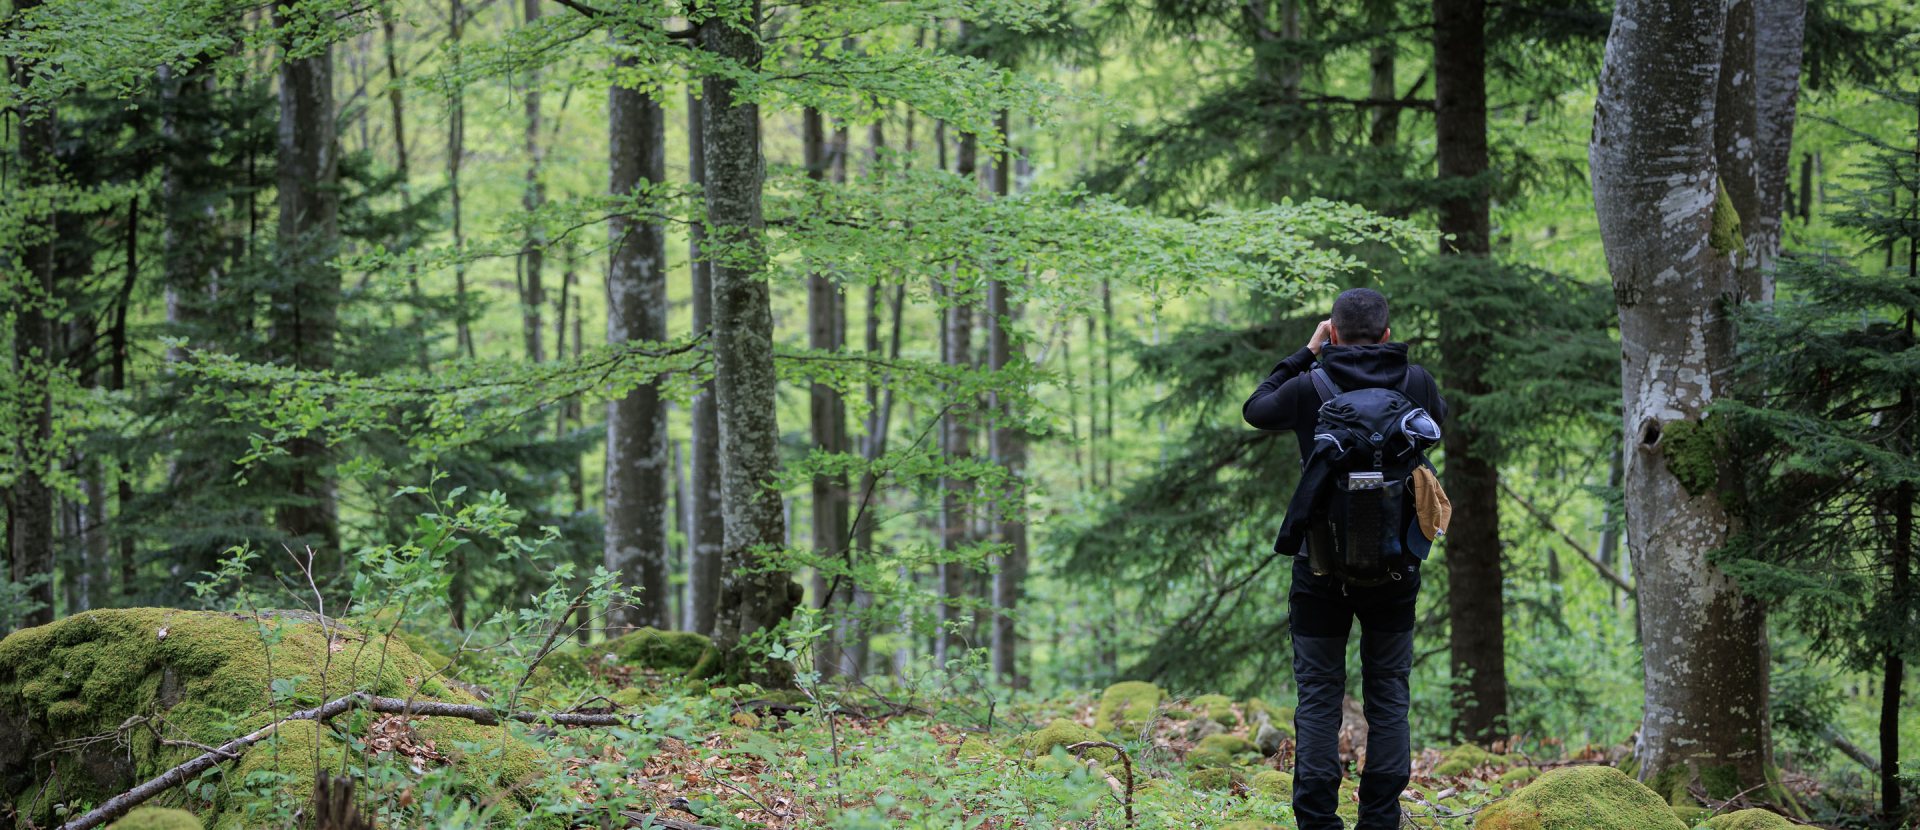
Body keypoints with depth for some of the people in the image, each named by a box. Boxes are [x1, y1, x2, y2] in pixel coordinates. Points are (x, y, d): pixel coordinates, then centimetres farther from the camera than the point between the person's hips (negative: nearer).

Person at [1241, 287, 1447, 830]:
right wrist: (1385, 355, 19)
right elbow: (1439, 417, 20)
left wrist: (1306, 354, 14)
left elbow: (1256, 410, 11)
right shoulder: (1415, 382, -4)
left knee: (1319, 694, 4)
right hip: (1396, 566, 2)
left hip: (1322, 566, -2)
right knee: (1388, 694, 10)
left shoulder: (1310, 388, -10)